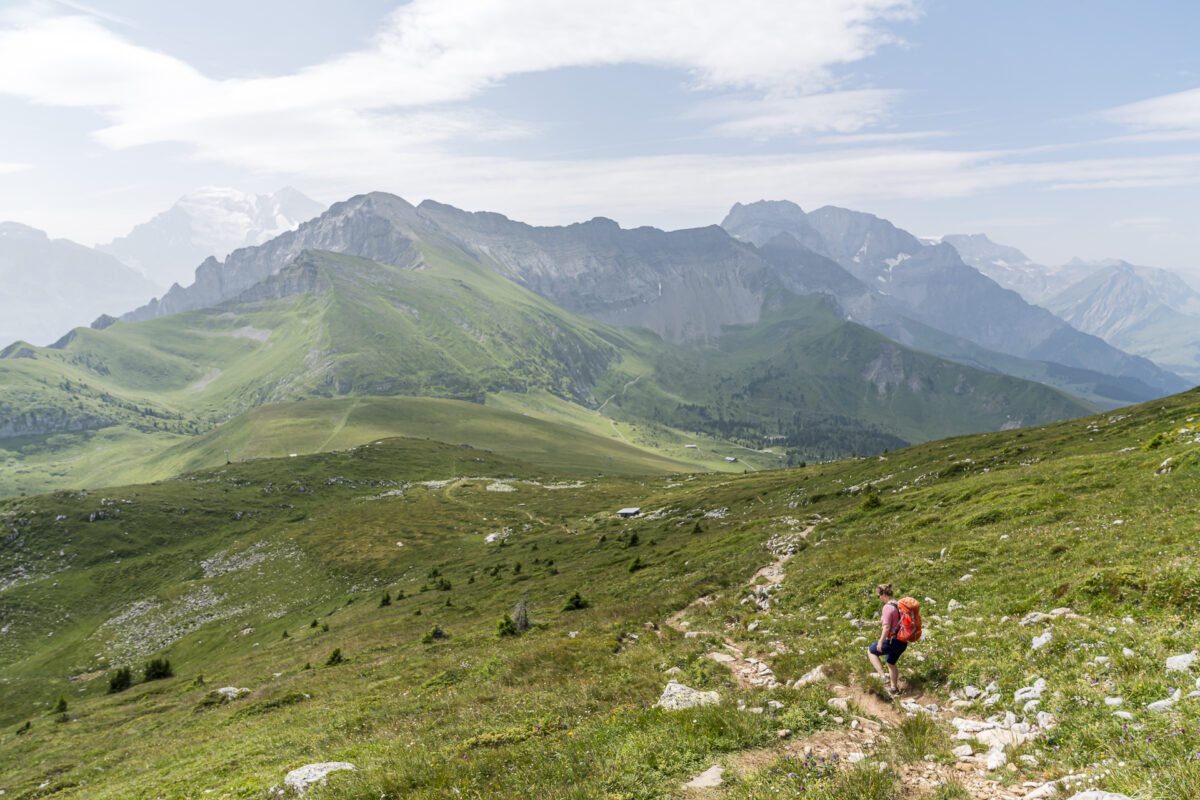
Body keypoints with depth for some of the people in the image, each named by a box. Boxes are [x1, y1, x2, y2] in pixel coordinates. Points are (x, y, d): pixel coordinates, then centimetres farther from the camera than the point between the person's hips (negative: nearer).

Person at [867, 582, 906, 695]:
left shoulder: (888, 607, -21)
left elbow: (887, 627, -25)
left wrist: (880, 642, -17)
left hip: (892, 642, -8)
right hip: (903, 643, 8)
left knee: (871, 651, 15)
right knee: (891, 663, 28)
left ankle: (883, 675, 6)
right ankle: (894, 688, 40)